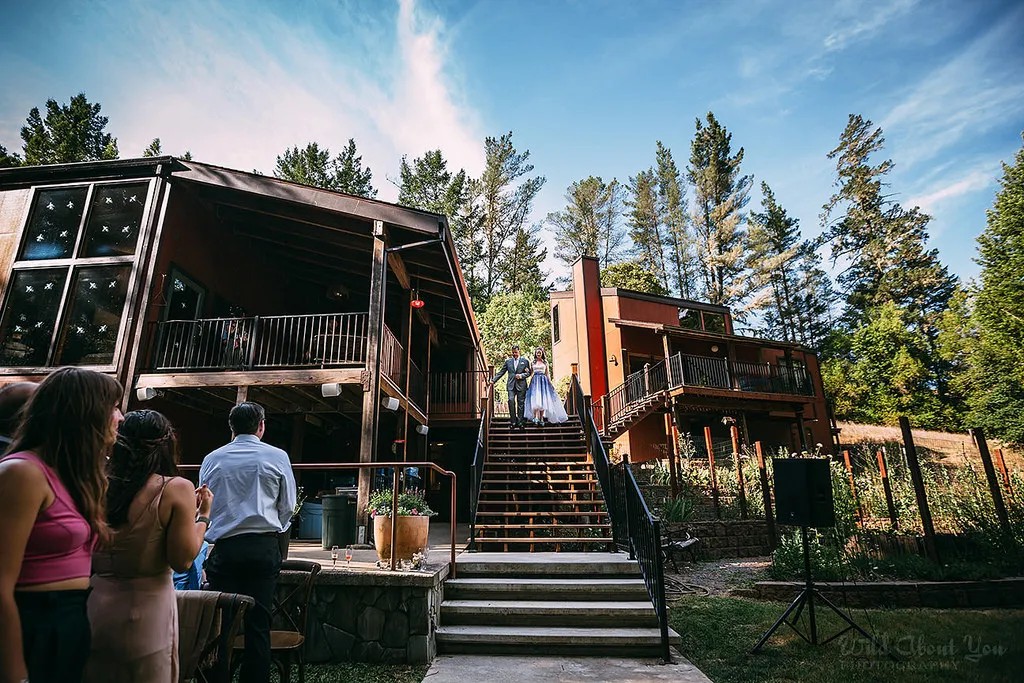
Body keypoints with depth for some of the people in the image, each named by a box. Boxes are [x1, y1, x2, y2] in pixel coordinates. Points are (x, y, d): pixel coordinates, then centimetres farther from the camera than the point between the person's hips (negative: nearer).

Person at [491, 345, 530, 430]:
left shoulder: (524, 361, 8)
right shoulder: (508, 361, 12)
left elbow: (528, 373, 8)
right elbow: (501, 372, 11)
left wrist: (521, 375, -11)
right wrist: (494, 380, 2)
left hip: (521, 385, -1)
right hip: (511, 385, 1)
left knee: (521, 403, 1)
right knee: (511, 401, -14)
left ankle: (520, 422, 8)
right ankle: (513, 422, -5)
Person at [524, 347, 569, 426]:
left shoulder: (545, 362, 10)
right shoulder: (533, 362, 11)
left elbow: (547, 373, 11)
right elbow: (530, 373, 12)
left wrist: (550, 383, 5)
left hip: (543, 381, 1)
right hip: (535, 381, -1)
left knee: (543, 399, -3)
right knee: (535, 399, -14)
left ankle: (541, 419, 0)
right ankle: (536, 417, -20)